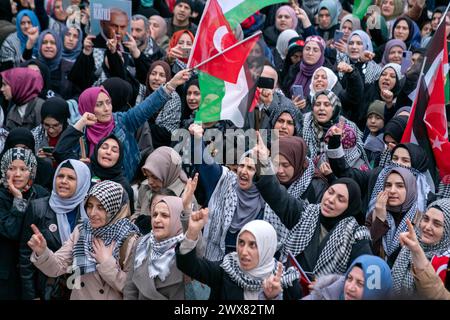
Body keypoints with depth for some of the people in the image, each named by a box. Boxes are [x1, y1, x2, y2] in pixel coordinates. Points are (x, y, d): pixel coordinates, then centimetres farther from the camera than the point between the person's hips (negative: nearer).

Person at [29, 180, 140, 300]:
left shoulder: (130, 241, -18)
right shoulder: (80, 231, -5)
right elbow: (57, 267, -8)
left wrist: (107, 263, -22)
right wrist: (42, 252, -25)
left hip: (111, 297, -4)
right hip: (78, 296, 4)